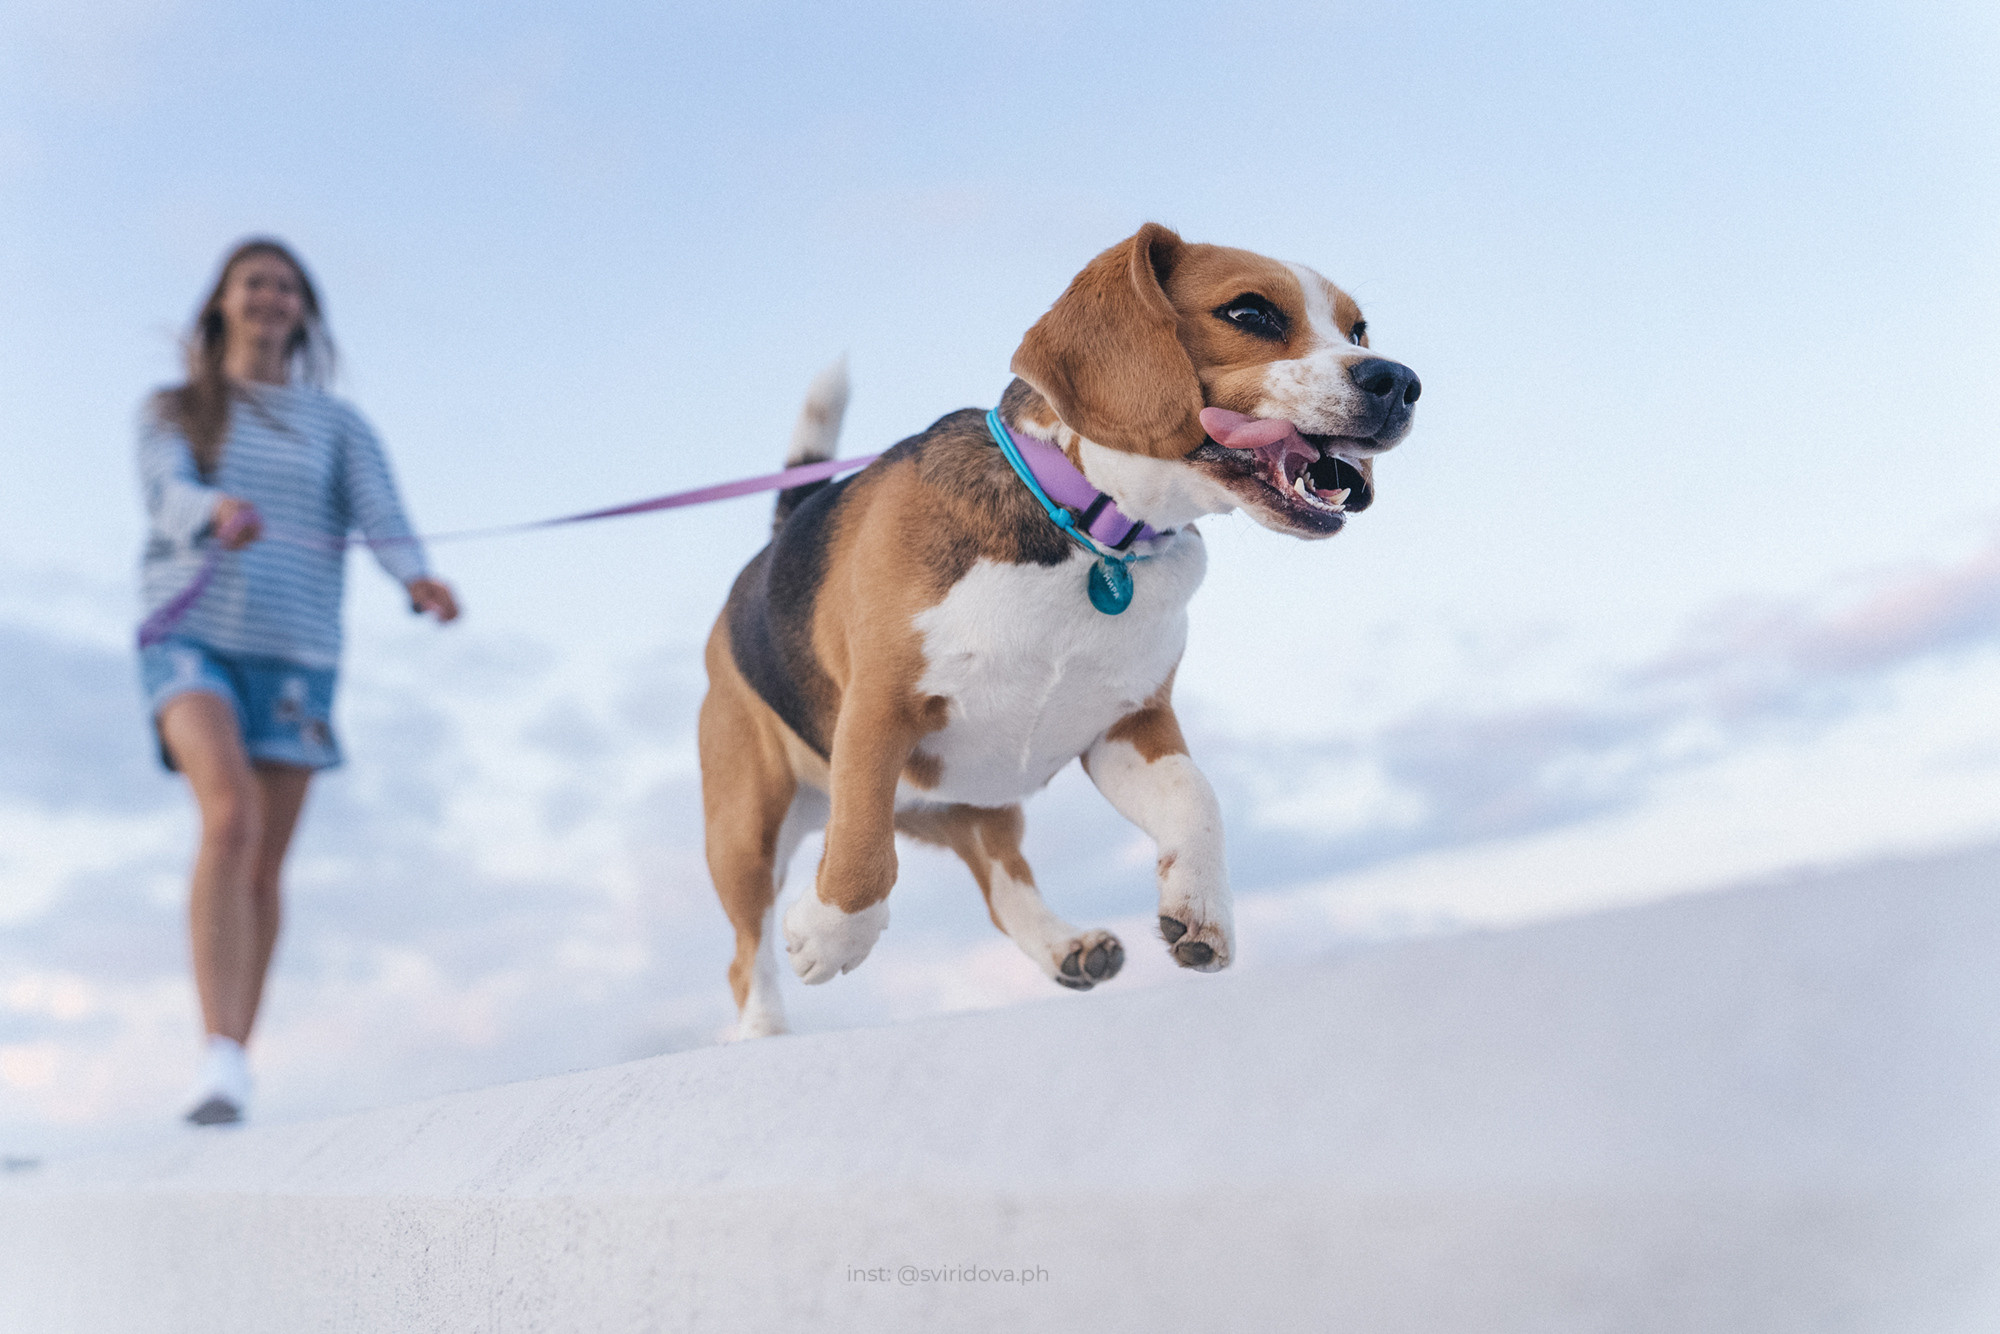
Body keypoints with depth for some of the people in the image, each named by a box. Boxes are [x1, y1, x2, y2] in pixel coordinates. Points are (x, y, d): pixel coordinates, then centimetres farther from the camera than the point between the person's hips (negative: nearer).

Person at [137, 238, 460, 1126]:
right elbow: (170, 494, -8)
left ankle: (231, 1065, 16)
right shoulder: (172, 411, 13)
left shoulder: (336, 426, 15)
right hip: (190, 634, -2)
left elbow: (379, 513, -3)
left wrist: (417, 578, -26)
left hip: (295, 652, 2)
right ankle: (221, 1059, -31)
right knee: (230, 811, -26)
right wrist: (220, 512, -33)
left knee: (265, 864, 2)